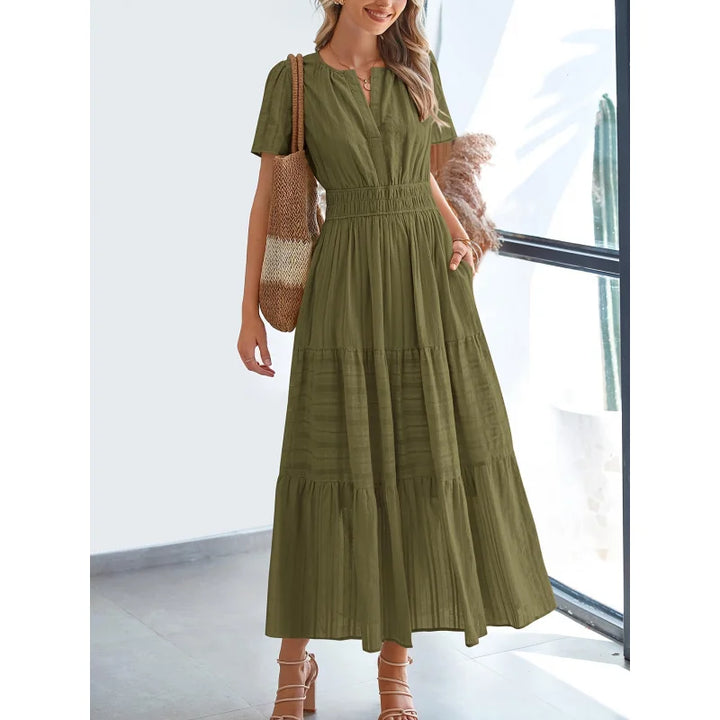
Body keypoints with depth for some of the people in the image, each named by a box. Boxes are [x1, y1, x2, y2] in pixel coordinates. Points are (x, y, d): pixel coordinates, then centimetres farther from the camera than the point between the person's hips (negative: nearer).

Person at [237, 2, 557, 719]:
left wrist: (460, 237, -3)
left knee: (423, 460, 0)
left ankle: (395, 661, 11)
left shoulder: (418, 68, 10)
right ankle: (297, 657, 12)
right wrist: (250, 310, 0)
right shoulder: (292, 80, 2)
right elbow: (267, 199, 3)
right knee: (333, 463, -4)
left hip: (428, 284, 3)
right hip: (346, 288, -3)